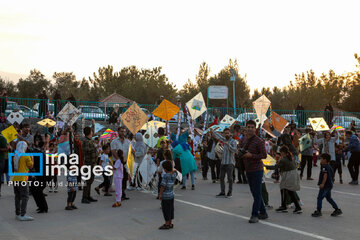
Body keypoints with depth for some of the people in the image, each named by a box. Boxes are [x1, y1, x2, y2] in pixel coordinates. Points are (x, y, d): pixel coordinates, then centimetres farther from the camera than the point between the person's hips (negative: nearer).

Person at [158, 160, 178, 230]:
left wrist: (160, 194, -12)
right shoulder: (174, 174, -1)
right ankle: (170, 223, 24)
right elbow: (174, 170, 26)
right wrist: (171, 167, 15)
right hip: (171, 195, 8)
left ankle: (167, 224, 7)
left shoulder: (165, 176, -21)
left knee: (166, 210, 2)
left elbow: (163, 186, -21)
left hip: (165, 196, -8)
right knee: (170, 209, 15)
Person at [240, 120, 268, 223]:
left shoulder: (259, 141, -13)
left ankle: (255, 215, 0)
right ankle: (263, 212, 25)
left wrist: (251, 155, -22)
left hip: (257, 170, -8)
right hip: (248, 170, 8)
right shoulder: (244, 139, 9)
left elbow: (264, 155, -14)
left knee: (257, 193, -4)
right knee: (254, 193, 14)